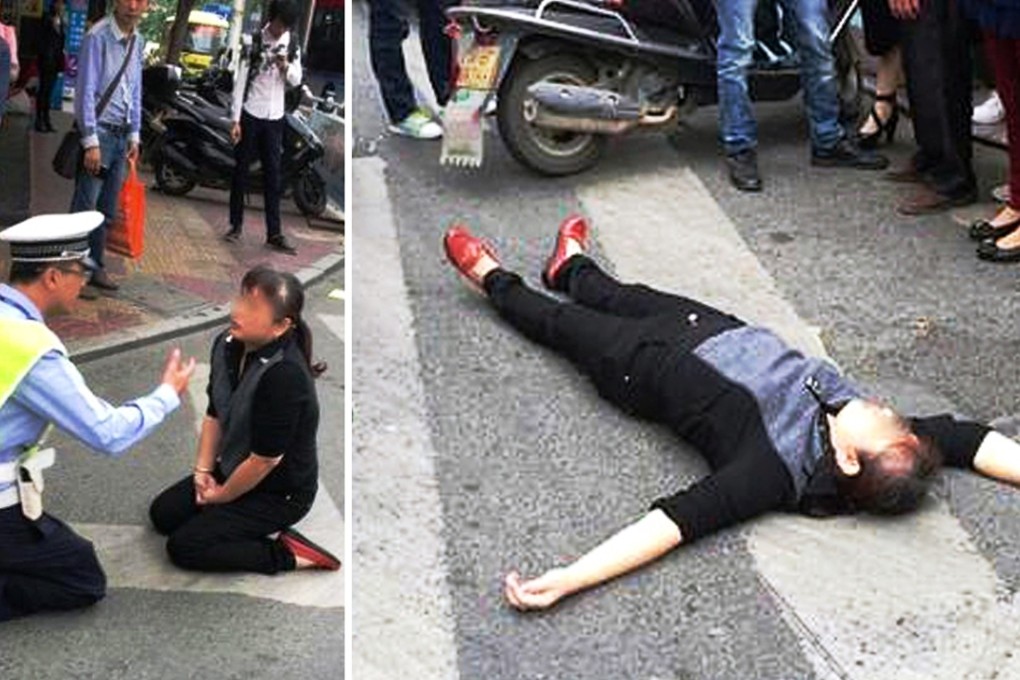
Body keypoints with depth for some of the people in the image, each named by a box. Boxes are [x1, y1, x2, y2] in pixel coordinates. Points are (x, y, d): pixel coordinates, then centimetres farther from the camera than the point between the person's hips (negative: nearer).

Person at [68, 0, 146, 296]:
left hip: (121, 135, 8)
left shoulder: (137, 41, 8)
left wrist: (134, 136, 14)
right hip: (98, 131, -7)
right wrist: (91, 142, -17)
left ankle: (96, 267, 25)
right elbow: (86, 91, -16)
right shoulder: (98, 37, -14)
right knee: (84, 207, -6)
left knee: (108, 210, 14)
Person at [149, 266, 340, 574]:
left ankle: (286, 555, -3)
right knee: (162, 514, 11)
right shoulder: (226, 345, -10)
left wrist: (220, 497, -12)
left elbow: (265, 459, -27)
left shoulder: (285, 376, -34)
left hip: (280, 492, -8)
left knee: (183, 547, -11)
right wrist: (203, 471, -2)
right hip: (234, 471, 8)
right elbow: (214, 414, 5)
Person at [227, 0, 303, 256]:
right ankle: (236, 225, 16)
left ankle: (274, 234, 5)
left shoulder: (292, 44, 3)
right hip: (250, 114, -3)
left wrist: (286, 67, -17)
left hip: (275, 118, 3)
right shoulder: (255, 42, -9)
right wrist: (235, 119, -11)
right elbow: (240, 81, -7)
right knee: (241, 170, 5)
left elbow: (296, 81, 7)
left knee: (273, 175, 4)